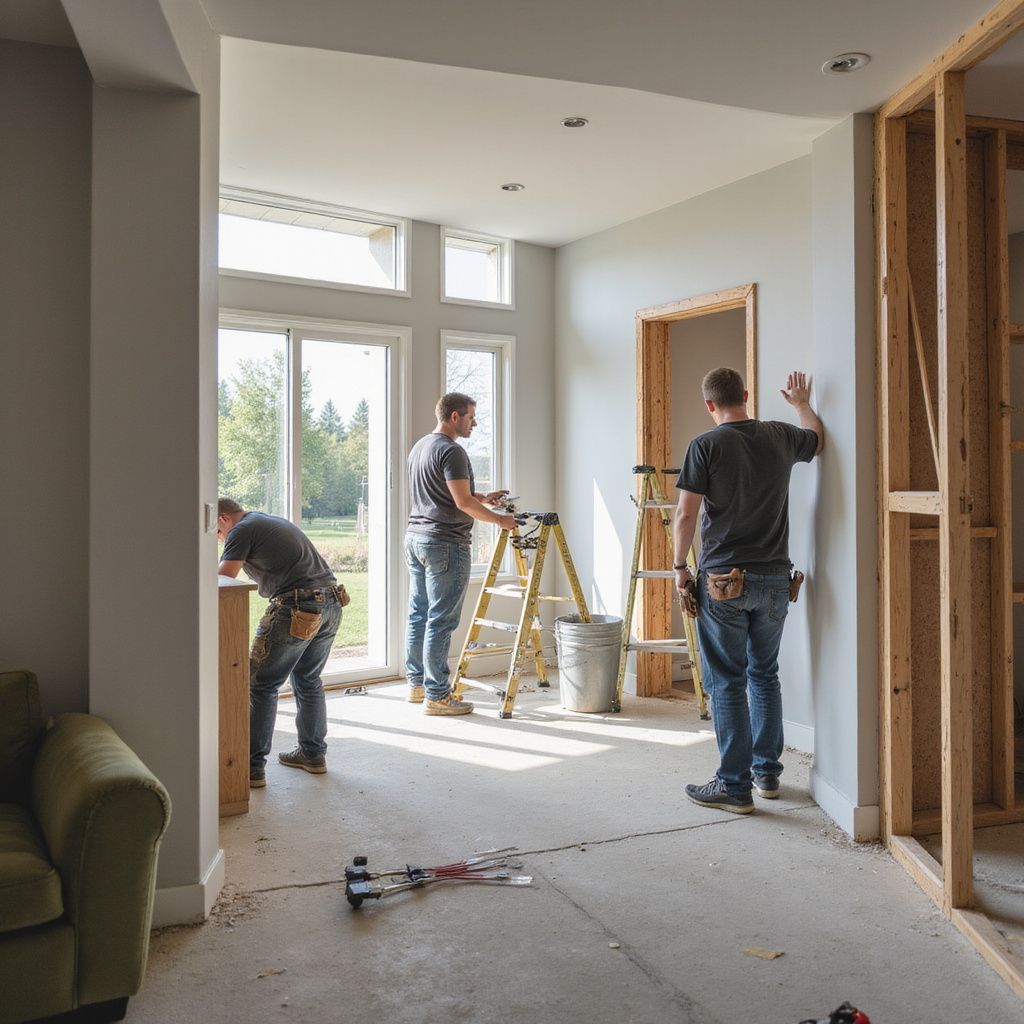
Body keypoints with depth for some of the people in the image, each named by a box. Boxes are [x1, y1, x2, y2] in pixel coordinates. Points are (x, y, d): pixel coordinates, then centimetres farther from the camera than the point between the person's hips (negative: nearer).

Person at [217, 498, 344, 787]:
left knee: (261, 685, 1)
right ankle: (313, 754, 30)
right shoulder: (274, 522, 28)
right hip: (332, 602, 9)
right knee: (308, 680, 21)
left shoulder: (242, 530, 0)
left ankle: (253, 767, 3)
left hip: (298, 608, -9)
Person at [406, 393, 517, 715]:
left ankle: (416, 684, 22)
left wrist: (481, 497, 25)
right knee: (440, 621, -6)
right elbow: (463, 502, -17)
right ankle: (436, 695, -2)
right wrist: (499, 520, -4)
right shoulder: (451, 451, -13)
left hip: (415, 538, 10)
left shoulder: (418, 447, 17)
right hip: (445, 544, -10)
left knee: (418, 615, 14)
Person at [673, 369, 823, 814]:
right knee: (765, 675, 18)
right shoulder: (781, 437, 6)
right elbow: (817, 438, 29)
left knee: (727, 682, 2)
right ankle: (767, 771, 27)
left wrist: (680, 566, 0)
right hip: (775, 579, 5)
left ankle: (734, 785, 6)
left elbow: (685, 515, -11)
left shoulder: (705, 446, -9)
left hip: (723, 581, -5)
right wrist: (802, 403, 45)